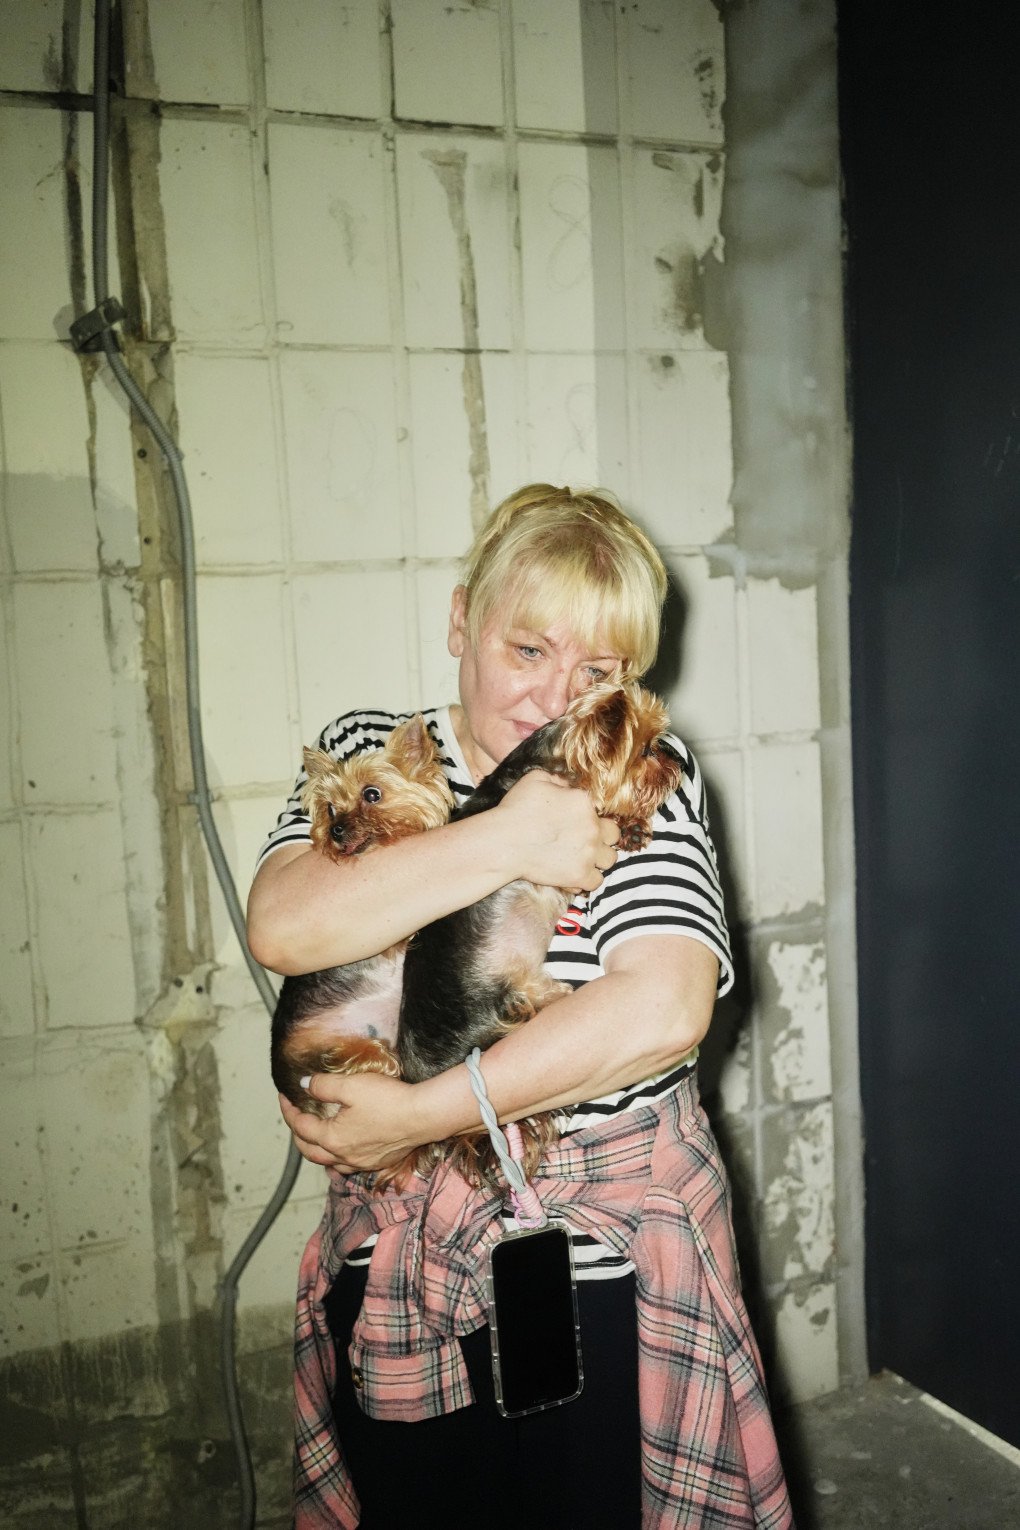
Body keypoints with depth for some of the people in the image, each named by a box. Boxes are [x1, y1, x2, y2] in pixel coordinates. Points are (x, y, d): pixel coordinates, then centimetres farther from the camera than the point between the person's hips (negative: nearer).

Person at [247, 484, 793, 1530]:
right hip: (396, 1266, 3)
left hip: (602, 1270, -2)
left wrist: (422, 1112, -21)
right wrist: (505, 841, -23)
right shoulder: (366, 751, 1)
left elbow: (661, 1011, -22)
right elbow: (281, 928, -18)